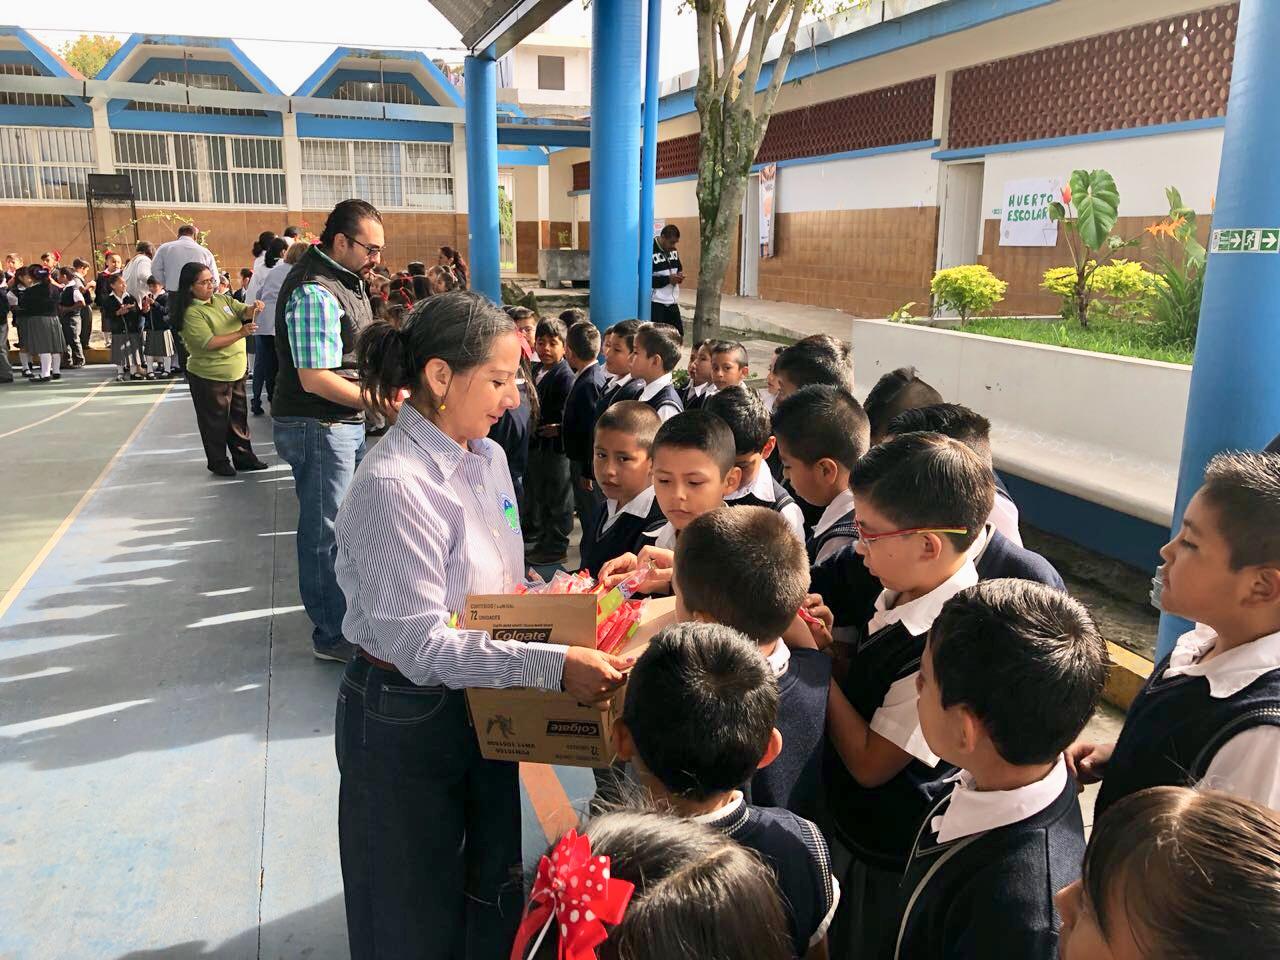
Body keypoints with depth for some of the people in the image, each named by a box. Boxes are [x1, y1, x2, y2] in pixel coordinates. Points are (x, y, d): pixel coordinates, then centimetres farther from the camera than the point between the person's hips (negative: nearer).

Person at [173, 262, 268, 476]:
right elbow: (209, 343, -25)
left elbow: (243, 311, 3)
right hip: (209, 377, -7)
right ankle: (218, 462, 19)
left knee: (239, 416, 15)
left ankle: (244, 456, 27)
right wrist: (241, 333, -29)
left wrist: (254, 308, -21)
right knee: (215, 421, 6)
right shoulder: (191, 313, -16)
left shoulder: (222, 299, 5)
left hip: (236, 371, 7)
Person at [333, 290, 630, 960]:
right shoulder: (394, 484, -25)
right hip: (406, 720, -7)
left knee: (493, 890, 23)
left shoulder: (487, 458, 1)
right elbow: (419, 643, -28)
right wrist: (555, 665, -33)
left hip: (482, 704, 7)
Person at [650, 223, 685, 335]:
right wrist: (668, 279, -21)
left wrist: (679, 275, -1)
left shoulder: (673, 250, 8)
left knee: (678, 334, 11)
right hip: (656, 302, -8)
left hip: (672, 301, 8)